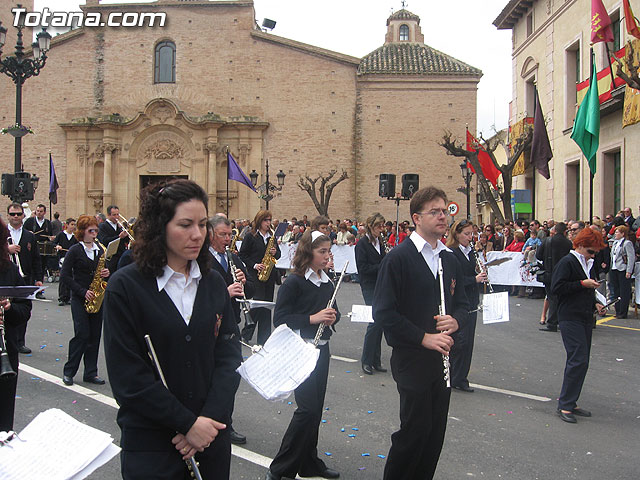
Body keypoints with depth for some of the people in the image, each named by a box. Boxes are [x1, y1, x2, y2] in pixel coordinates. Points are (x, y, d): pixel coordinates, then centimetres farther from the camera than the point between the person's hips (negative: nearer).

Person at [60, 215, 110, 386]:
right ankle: (68, 371, 7)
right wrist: (83, 292, -15)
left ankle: (91, 373, 12)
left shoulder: (100, 250, 11)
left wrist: (106, 273, -4)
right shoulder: (75, 250, -5)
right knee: (82, 334, -8)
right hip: (79, 298, -5)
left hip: (97, 297, 5)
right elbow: (65, 276, -8)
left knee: (95, 335, 5)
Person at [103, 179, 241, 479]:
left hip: (211, 435, 4)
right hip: (149, 445, -4)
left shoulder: (213, 284, 4)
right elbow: (128, 378, -13)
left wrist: (209, 418, -12)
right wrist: (187, 423, -15)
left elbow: (228, 356, 1)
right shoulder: (125, 287, -10)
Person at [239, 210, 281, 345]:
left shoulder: (271, 236, 13)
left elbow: (278, 253, 18)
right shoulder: (250, 236, -3)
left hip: (270, 274, 6)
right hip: (255, 275, -5)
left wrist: (275, 253, -5)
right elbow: (242, 255, -4)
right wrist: (254, 265, -14)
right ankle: (246, 334, 2)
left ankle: (264, 337, 12)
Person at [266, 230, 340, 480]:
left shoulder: (327, 283, 9)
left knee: (316, 408, 12)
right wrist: (312, 318, -24)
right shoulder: (293, 283, -13)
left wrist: (332, 316, -5)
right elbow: (280, 318, -16)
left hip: (321, 349, 7)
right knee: (307, 408, -8)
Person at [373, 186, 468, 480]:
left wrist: (455, 320, -6)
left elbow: (461, 302, 18)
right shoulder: (398, 258, -12)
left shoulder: (450, 259, 9)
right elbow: (383, 312, -15)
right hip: (411, 358, -6)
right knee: (415, 429, 0)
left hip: (442, 356, 6)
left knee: (436, 430, 13)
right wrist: (424, 338, -19)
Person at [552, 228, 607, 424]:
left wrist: (595, 304, 11)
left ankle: (569, 402, 16)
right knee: (578, 361, -14)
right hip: (570, 319, -9)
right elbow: (556, 288, -18)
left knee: (579, 361, 9)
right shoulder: (567, 262, -8)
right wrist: (583, 284, -17)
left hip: (585, 319, 9)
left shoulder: (587, 264, 20)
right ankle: (565, 405, -8)